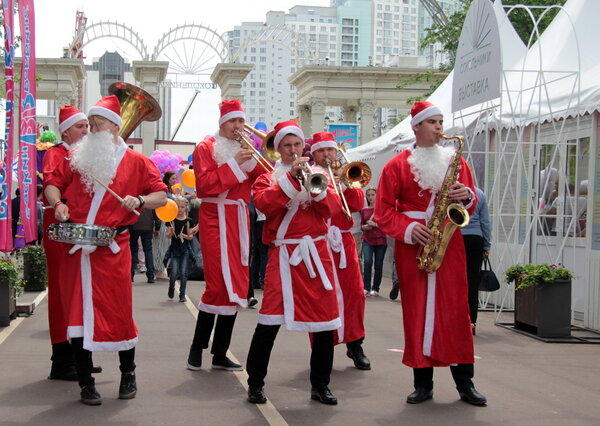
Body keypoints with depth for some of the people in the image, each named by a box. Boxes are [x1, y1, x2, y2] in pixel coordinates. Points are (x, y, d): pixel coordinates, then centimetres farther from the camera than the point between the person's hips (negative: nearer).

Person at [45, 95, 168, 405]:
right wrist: (58, 203, -6)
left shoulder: (135, 162, 5)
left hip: (113, 249, -3)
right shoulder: (77, 157, 12)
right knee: (77, 312, 2)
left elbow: (161, 196, 3)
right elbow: (53, 183, 15)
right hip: (76, 248, 3)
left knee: (118, 312, -1)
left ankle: (128, 374, 21)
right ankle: (86, 383, 11)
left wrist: (140, 200, -17)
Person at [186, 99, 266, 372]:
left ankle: (220, 354, 10)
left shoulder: (245, 150, 17)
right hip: (216, 220, -6)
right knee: (219, 285, -13)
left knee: (236, 286, 4)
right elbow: (205, 183, -14)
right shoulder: (207, 148, 1)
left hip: (239, 221, 6)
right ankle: (197, 348, 0)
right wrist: (234, 163, -16)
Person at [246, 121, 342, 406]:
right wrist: (292, 177, -17)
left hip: (317, 253, 3)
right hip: (283, 255, -3)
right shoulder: (268, 178, 8)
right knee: (269, 321, -8)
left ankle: (320, 385, 15)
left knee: (325, 319, 3)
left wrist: (316, 186, -15)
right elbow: (264, 204, -13)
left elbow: (333, 209, 1)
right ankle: (255, 383, 4)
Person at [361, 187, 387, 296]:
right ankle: (366, 288, -13)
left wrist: (374, 224, -16)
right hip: (367, 240, 1)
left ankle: (375, 289, 10)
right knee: (367, 262, -16)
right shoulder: (364, 210, 11)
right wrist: (365, 227, -5)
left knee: (378, 265, 1)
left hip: (381, 240, -1)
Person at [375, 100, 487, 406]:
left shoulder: (454, 160, 12)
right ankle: (423, 383, 9)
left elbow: (471, 203, 15)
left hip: (449, 243, 1)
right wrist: (408, 229, -13)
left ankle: (465, 383, 6)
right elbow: (383, 210, 1)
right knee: (417, 311, 1)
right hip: (413, 247, -1)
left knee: (456, 309, -1)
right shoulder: (398, 165, 4)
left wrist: (466, 197, -8)